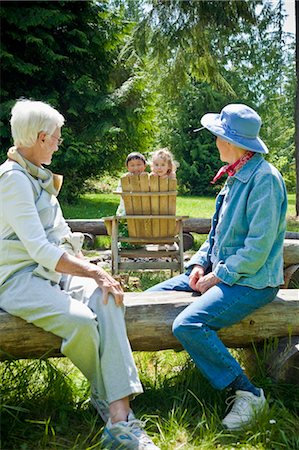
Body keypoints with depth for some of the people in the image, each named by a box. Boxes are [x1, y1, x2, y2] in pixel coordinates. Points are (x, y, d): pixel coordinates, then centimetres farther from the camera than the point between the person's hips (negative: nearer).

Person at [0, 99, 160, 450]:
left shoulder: (39, 177, 17)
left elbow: (62, 236, 16)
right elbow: (41, 251, -22)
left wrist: (91, 270, 1)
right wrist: (95, 272, -20)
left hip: (52, 271, 8)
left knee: (105, 300, -22)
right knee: (80, 319, -32)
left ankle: (119, 418, -27)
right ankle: (105, 396, 0)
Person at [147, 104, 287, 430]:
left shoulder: (264, 178, -17)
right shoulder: (235, 176, 12)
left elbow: (258, 247, -22)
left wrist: (218, 277, -16)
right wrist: (200, 263, 3)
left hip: (251, 281, -9)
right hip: (221, 272, 10)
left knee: (188, 324, -28)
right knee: (152, 297, 7)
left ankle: (248, 394, -11)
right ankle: (207, 352, 18)